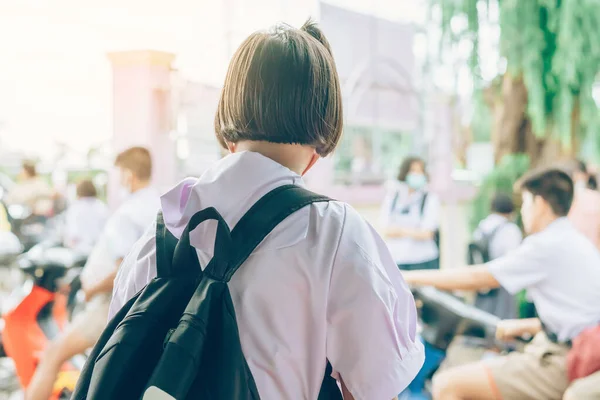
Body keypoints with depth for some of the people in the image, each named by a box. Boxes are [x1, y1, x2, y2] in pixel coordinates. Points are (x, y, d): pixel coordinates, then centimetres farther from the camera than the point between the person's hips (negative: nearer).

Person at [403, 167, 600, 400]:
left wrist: (411, 277, -3)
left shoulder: (548, 244, -14)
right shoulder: (576, 242, 14)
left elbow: (476, 278, -11)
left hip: (561, 366, -10)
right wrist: (525, 326, 27)